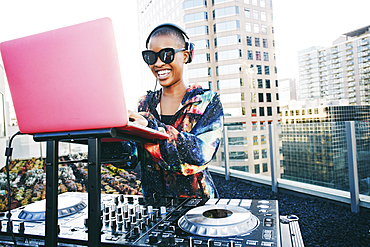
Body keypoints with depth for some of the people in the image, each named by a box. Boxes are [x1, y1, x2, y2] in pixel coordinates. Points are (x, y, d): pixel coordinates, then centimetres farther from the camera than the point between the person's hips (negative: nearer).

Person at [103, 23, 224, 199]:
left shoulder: (208, 101, 0)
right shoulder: (145, 103, 9)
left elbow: (202, 153, -16)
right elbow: (132, 158, 2)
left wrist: (152, 126, -25)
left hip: (194, 199, -2)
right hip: (152, 199, 3)